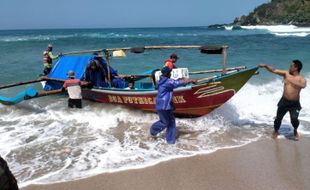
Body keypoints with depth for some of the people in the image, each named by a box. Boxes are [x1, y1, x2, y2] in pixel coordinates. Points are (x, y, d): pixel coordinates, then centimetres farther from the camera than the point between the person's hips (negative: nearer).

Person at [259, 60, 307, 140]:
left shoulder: (301, 79, -12)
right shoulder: (286, 73, 0)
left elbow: (303, 85, -35)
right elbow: (274, 70, -1)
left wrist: (292, 80, -39)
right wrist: (265, 66, -12)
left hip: (294, 103, -3)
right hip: (284, 101, 4)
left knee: (294, 119, -16)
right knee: (278, 118, 9)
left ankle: (295, 131, 16)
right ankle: (276, 131, 36)